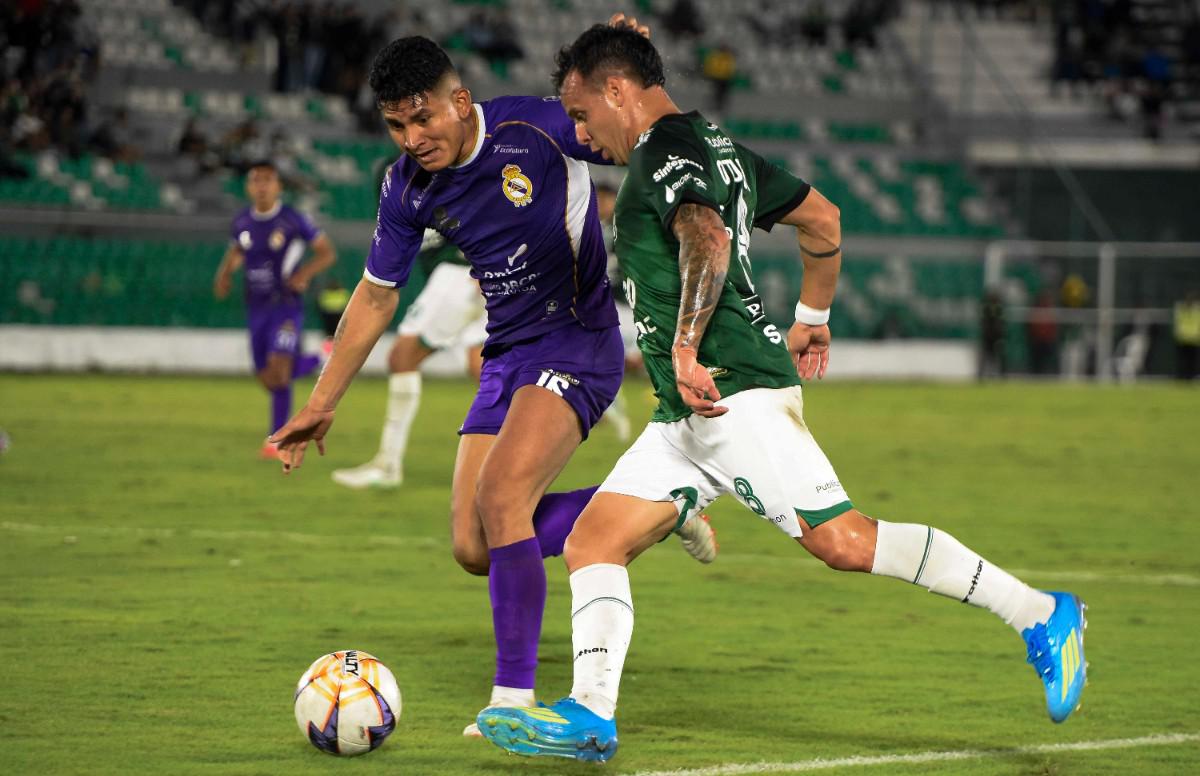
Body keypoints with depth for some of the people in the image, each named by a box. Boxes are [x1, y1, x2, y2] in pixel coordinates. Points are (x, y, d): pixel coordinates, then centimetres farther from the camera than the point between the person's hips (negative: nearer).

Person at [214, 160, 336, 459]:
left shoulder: (293, 220, -10)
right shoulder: (241, 222, 4)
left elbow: (327, 252, -4)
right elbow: (235, 252, 24)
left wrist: (306, 273, -21)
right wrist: (225, 274, 3)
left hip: (287, 307, -6)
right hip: (257, 308, 6)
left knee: (278, 371, -18)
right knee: (267, 378, 8)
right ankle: (319, 362, 34)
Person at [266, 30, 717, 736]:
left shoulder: (537, 128, -17)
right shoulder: (409, 189, 0)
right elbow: (376, 296, 12)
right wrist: (321, 405, 13)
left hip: (577, 341, -7)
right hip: (507, 357, 7)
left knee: (499, 496, -25)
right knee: (475, 548, -1)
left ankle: (515, 698, -18)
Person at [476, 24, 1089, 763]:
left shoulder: (664, 151, -7)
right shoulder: (717, 147, 23)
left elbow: (708, 240, -26)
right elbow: (823, 217, 31)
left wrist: (686, 348, -29)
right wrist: (813, 319, 38)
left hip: (735, 392, -11)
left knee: (842, 539, -17)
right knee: (593, 541, 3)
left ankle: (1043, 617, -13)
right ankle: (590, 714, -7)